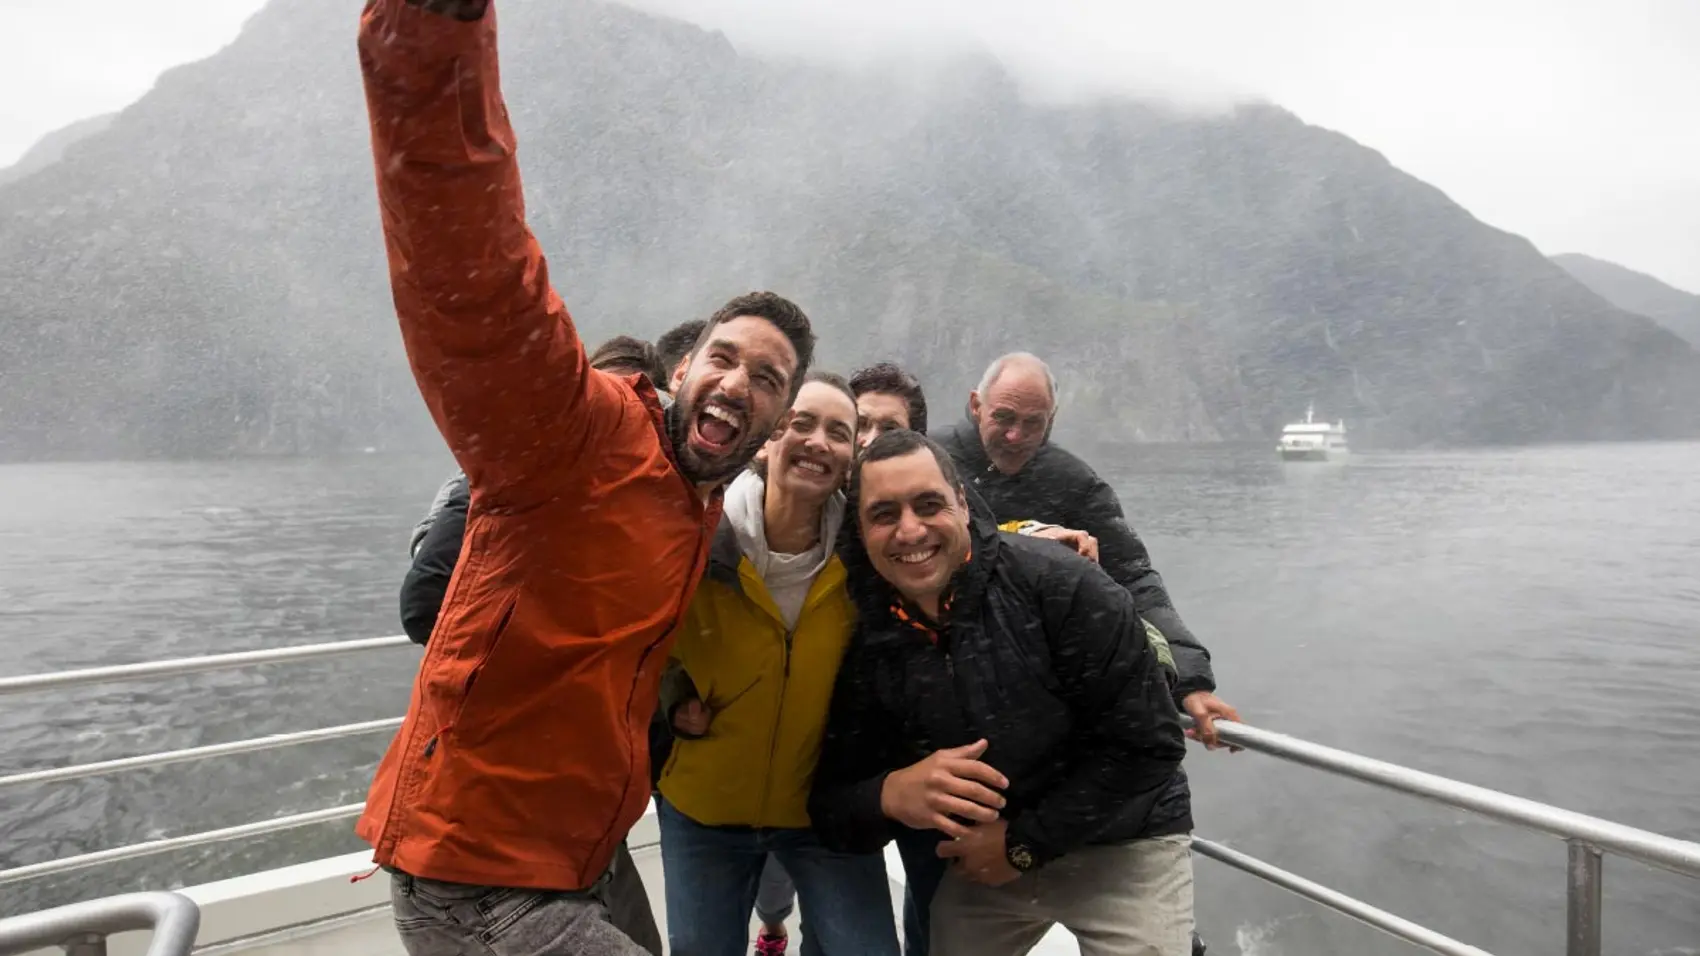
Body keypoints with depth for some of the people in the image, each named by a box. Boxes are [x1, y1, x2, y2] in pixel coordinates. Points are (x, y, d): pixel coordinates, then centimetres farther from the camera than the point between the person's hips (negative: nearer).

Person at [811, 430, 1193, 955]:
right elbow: (829, 805, -7)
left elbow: (1149, 743, -20)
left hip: (1120, 849, -3)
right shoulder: (861, 641, -11)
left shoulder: (1060, 586, -23)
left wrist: (1024, 842, -18)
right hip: (982, 867, 3)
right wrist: (890, 796, -29)